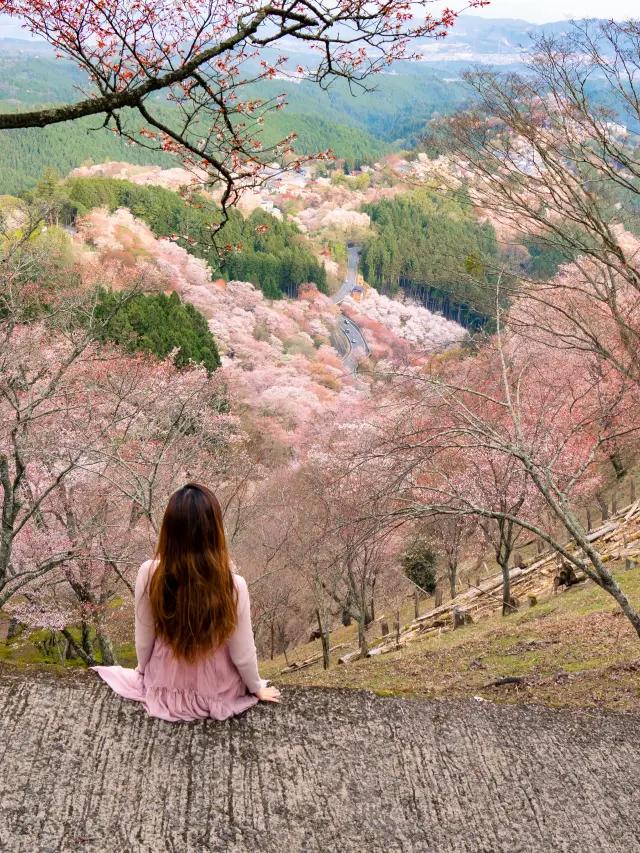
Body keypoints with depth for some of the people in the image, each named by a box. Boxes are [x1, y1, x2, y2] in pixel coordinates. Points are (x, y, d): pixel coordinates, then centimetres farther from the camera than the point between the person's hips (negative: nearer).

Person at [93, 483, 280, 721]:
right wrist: (257, 688, 4)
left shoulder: (149, 574, -27)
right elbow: (242, 654, -18)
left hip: (164, 687, 3)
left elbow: (144, 638, -10)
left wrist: (142, 668, 12)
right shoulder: (233, 586, -32)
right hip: (217, 693, -2)